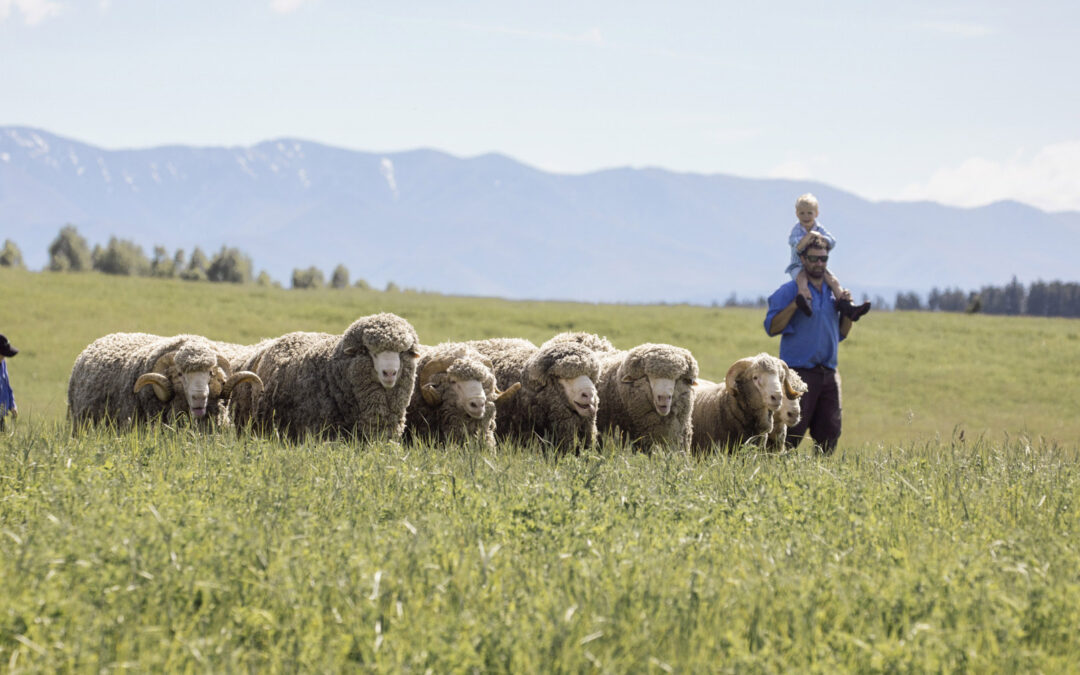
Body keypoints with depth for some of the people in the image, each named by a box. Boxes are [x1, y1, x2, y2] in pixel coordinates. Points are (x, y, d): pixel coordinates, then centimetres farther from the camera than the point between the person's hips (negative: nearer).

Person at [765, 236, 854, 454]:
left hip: (828, 372, 6)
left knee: (830, 432, 4)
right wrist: (796, 304, -18)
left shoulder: (832, 291, 16)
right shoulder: (789, 291, -1)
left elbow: (842, 333, 21)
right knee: (793, 431, -12)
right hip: (800, 371, -6)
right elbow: (772, 327, -8)